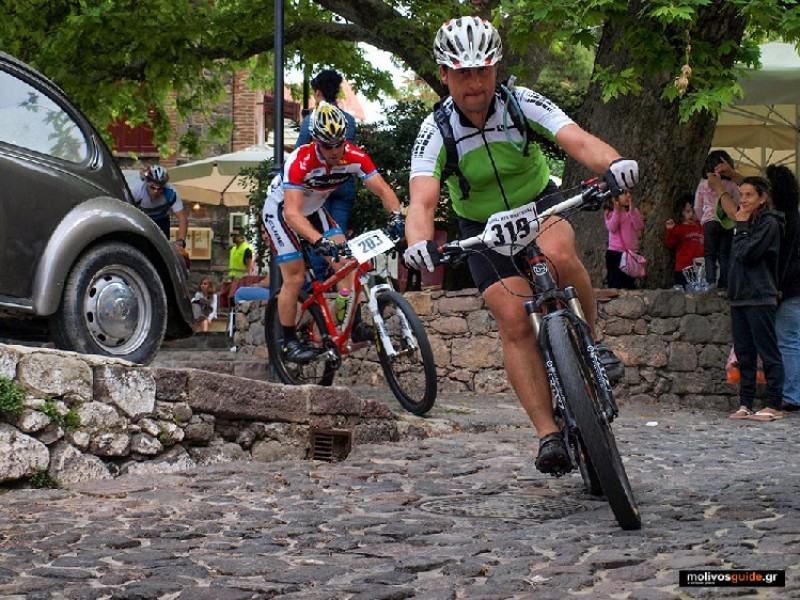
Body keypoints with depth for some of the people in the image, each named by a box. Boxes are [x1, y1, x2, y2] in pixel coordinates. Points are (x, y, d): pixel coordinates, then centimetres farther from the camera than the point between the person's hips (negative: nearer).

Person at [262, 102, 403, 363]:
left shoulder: (354, 157, -24)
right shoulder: (301, 161, -38)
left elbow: (383, 189, -25)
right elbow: (292, 213, -45)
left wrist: (397, 215, -46)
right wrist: (319, 240, -60)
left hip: (313, 209, 5)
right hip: (281, 210, -5)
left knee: (344, 261, -13)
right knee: (295, 277, -11)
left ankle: (352, 326, -8)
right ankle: (288, 342, 2)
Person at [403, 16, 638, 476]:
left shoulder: (524, 104, -21)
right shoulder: (436, 133, -21)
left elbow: (578, 141, -35)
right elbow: (422, 202, -34)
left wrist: (613, 163, -58)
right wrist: (420, 242, -57)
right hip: (483, 229, 1)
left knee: (558, 253, -36)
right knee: (514, 320, -16)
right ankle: (549, 434, -13)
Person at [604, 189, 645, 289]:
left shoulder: (634, 211, 9)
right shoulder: (610, 212, 2)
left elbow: (639, 227, -6)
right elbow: (612, 228, -13)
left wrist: (632, 210, -13)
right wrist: (616, 211, -16)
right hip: (615, 253, -3)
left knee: (630, 285, 3)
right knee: (615, 285, -4)